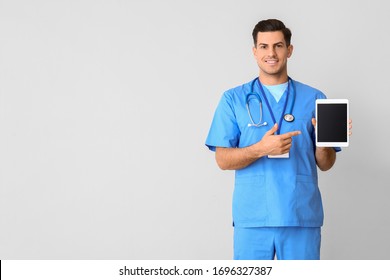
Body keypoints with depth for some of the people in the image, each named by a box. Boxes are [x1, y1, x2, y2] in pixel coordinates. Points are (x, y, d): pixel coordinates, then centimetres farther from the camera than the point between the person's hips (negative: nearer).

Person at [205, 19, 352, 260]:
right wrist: (261, 149, -17)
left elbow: (325, 165, 10)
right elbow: (223, 160, 0)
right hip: (252, 217, -1)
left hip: (302, 215, 1)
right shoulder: (234, 99, 6)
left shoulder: (314, 99, 8)